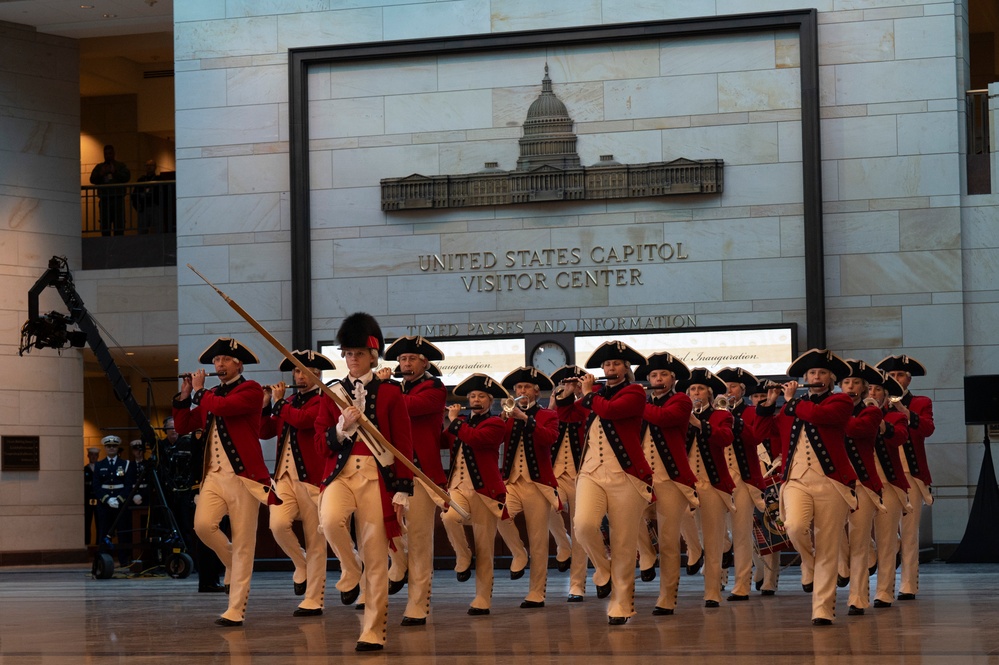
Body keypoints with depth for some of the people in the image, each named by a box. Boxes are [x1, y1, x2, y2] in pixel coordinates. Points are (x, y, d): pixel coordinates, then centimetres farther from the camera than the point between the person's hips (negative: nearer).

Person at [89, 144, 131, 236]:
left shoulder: (121, 165, 13)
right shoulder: (99, 167, 19)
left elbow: (127, 177, -2)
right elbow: (92, 180, 7)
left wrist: (114, 172, -11)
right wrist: (101, 174, -10)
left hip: (118, 198, -2)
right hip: (104, 200, 2)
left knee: (119, 224, -9)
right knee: (105, 225, -1)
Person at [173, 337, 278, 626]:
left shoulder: (251, 390, -3)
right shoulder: (210, 396, 17)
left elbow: (222, 407, -20)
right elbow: (182, 427, 16)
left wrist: (199, 390, -3)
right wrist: (185, 395, 4)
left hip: (243, 475, -6)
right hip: (214, 475, 6)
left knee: (242, 546, -3)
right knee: (203, 525, -17)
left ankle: (236, 610, 0)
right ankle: (233, 564, 13)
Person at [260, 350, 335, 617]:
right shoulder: (290, 402, 19)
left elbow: (301, 420, -21)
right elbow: (264, 432, 16)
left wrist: (279, 402, -7)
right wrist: (266, 404, 2)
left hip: (311, 476, -6)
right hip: (284, 475, 6)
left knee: (315, 541, -1)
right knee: (278, 524, -17)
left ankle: (313, 601, 3)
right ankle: (301, 566, 10)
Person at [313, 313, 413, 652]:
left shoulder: (390, 393, 2)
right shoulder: (332, 394, 9)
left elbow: (404, 445, 1)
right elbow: (322, 442, 6)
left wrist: (403, 491, -5)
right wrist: (342, 427, -15)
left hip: (377, 477, -1)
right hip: (341, 474, 1)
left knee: (376, 558, -1)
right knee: (330, 520, -31)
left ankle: (374, 632, 6)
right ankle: (349, 573, -2)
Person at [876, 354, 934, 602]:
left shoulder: (921, 403, 9)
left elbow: (928, 429, -11)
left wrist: (905, 412, -27)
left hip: (911, 474, -1)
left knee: (909, 532, -2)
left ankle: (909, 585, 0)